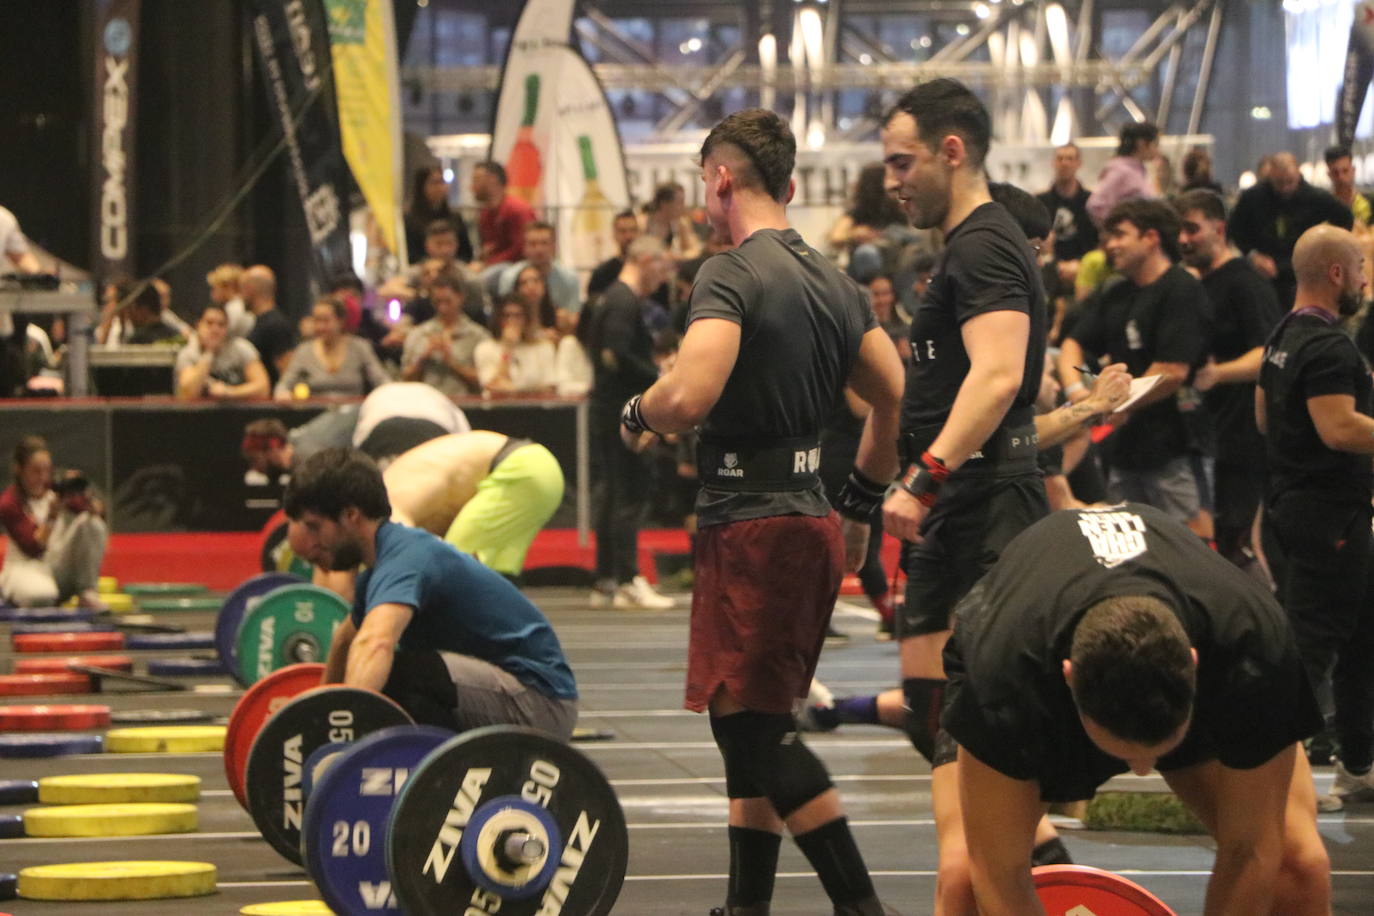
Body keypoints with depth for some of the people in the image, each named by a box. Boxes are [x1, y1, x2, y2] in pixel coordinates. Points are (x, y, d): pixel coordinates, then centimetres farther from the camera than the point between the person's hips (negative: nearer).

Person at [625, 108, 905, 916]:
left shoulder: (732, 276, -14)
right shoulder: (835, 283, 13)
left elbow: (691, 395, -27)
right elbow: (897, 399, 15)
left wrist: (638, 415, -6)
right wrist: (862, 506, 24)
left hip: (752, 525, -9)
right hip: (809, 518, 9)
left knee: (754, 723, -7)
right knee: (752, 721, 17)